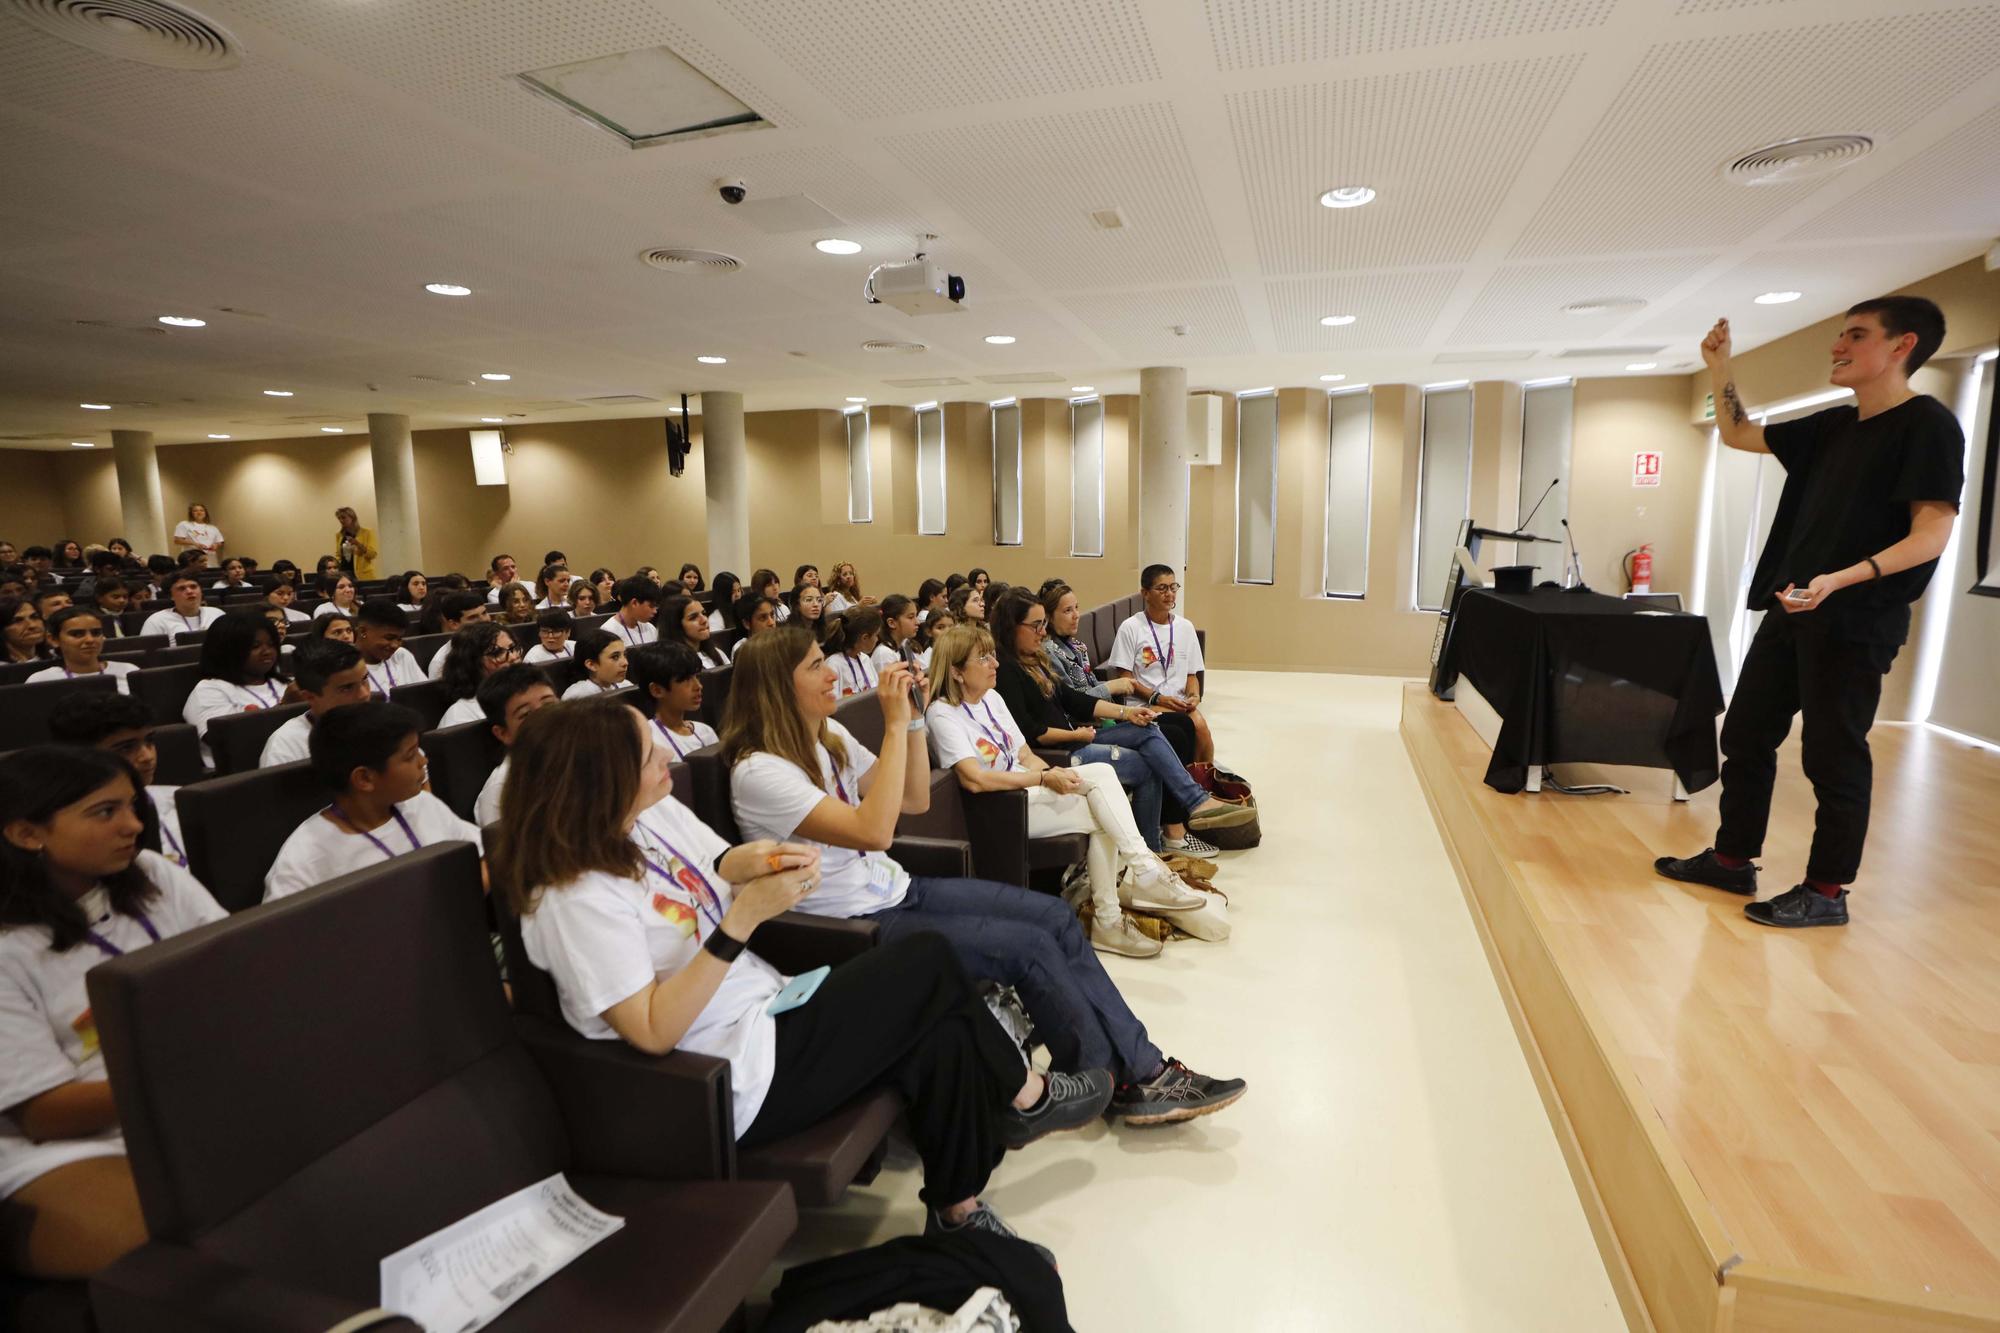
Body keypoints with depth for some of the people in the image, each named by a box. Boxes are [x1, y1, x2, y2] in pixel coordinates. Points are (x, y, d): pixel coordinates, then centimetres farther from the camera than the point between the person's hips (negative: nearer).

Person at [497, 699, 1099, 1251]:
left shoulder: (656, 811, 1)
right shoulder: (574, 897, -22)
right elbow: (653, 1032, -23)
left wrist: (762, 866, -16)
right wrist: (744, 917, -30)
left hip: (770, 1011, 8)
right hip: (736, 1081, -7)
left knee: (943, 1040, -9)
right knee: (928, 962, -8)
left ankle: (958, 1214, 10)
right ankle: (1024, 1096, 17)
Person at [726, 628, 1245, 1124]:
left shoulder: (831, 737, 6)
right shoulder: (758, 771, -20)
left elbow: (915, 800, 10)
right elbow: (874, 832, -30)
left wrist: (913, 718, -3)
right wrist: (894, 726, -26)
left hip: (894, 891, 8)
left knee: (1056, 917, -3)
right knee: (1030, 948, -17)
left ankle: (1142, 1067, 3)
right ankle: (1119, 1087, 4)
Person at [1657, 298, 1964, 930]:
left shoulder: (1926, 424, -10)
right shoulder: (1835, 425, 13)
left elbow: (1932, 534, -17)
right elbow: (1738, 433, 23)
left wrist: (1843, 579, -30)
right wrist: (1719, 367, 13)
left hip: (1853, 623, -8)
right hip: (1790, 611, 8)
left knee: (1833, 757, 0)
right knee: (1745, 736, 12)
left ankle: (1826, 891, 12)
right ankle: (1733, 858, 24)